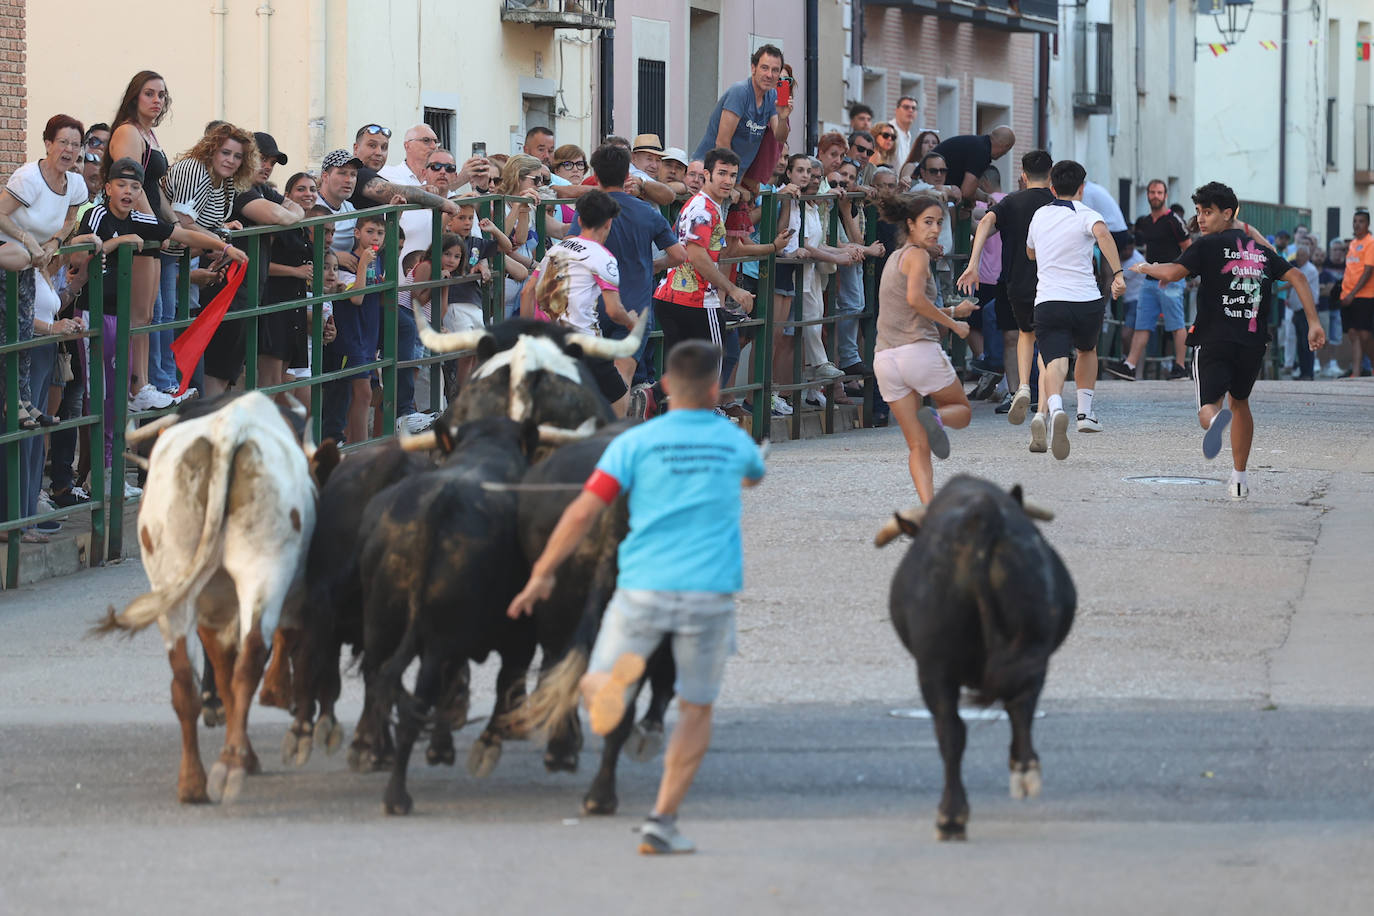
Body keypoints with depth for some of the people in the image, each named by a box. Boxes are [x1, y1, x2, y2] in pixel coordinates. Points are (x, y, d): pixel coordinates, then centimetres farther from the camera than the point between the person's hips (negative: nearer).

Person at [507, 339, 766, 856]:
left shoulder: (636, 442, -1)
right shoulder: (735, 442, 7)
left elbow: (584, 511, -6)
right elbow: (755, 474, 33)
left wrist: (542, 574, 1)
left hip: (644, 587, -1)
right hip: (709, 594, 1)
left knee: (595, 683, 12)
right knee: (696, 709, 13)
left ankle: (617, 677, -26)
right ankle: (662, 822, 6)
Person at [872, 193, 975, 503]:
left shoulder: (895, 258, 23)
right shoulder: (917, 255, -2)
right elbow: (915, 298, -19)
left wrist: (952, 311, 28)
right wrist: (952, 324, -8)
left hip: (885, 358, 7)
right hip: (919, 349, -7)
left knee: (918, 447, 4)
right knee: (962, 410, 16)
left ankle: (928, 505, -13)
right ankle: (936, 418, -17)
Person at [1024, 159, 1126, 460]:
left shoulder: (1039, 216, 14)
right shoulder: (1085, 215, 1)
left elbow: (1030, 253, 33)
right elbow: (1102, 234, -24)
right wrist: (1117, 273, -28)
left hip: (1047, 302, 1)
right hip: (1086, 301, -1)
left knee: (1054, 364, -15)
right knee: (1087, 350, 29)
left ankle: (1054, 409, -45)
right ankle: (1086, 413, 28)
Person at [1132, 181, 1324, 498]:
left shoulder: (1208, 245, -2)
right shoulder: (1260, 249, 15)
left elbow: (1173, 272, -15)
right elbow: (1297, 277, 8)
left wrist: (1146, 268, 6)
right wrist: (1314, 323, 6)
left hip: (1214, 341, -5)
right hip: (1253, 343, 5)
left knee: (1209, 408, -11)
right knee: (1239, 402, 25)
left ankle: (1215, 418, -50)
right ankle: (1239, 478, 26)